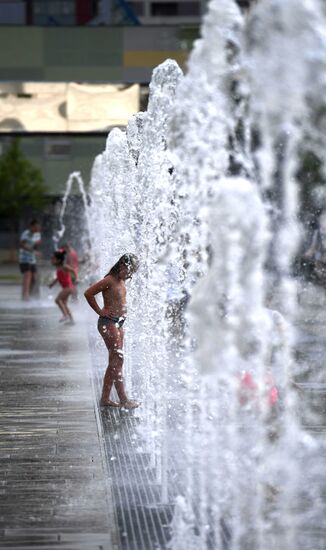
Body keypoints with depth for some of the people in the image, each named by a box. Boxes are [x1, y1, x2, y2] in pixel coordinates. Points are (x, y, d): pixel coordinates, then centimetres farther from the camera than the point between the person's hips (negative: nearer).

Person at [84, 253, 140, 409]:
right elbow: (88, 293, -18)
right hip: (108, 322, -9)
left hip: (118, 323, 10)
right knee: (118, 361, -9)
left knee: (114, 362, 10)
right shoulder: (109, 281, -14)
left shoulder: (121, 281, 13)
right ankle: (123, 400, -7)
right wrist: (99, 311, -12)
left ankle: (105, 398, 15)